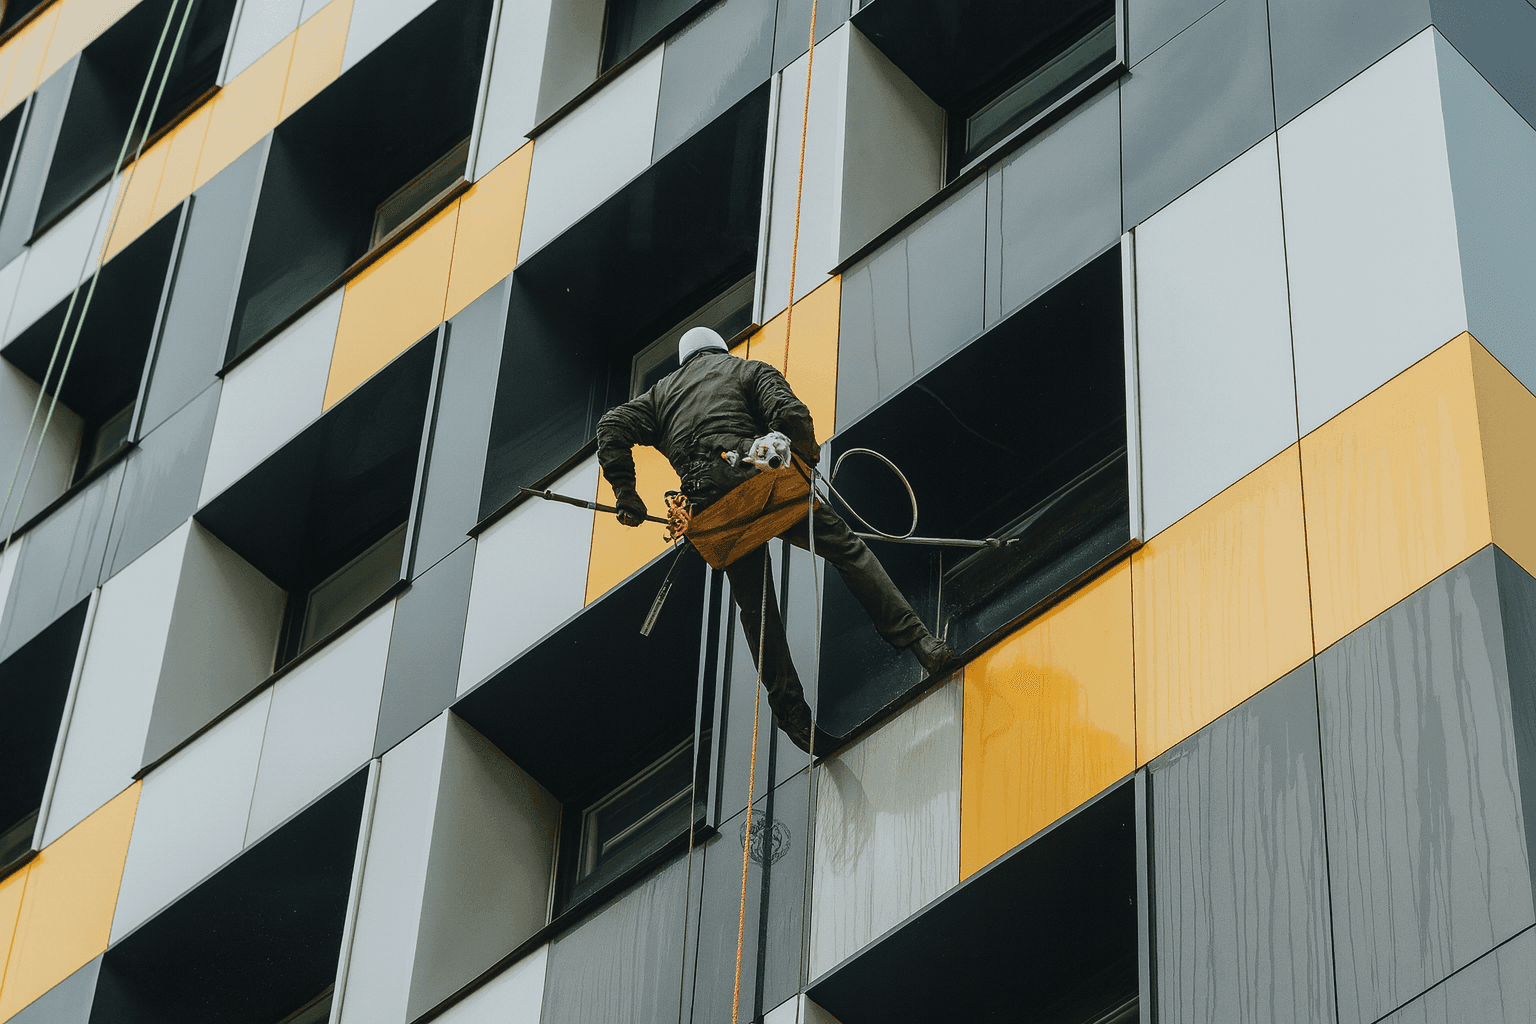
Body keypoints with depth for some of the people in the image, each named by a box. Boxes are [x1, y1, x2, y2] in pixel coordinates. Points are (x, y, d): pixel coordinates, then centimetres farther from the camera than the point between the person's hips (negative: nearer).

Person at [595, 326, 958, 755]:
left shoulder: (662, 392, 32)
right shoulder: (749, 370, 20)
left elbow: (612, 427, 15)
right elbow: (791, 414, -1)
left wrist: (626, 495, 13)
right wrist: (806, 458, 15)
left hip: (707, 506, 3)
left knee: (755, 607, 11)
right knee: (847, 549, 0)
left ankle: (791, 711, 7)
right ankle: (915, 639, -13)